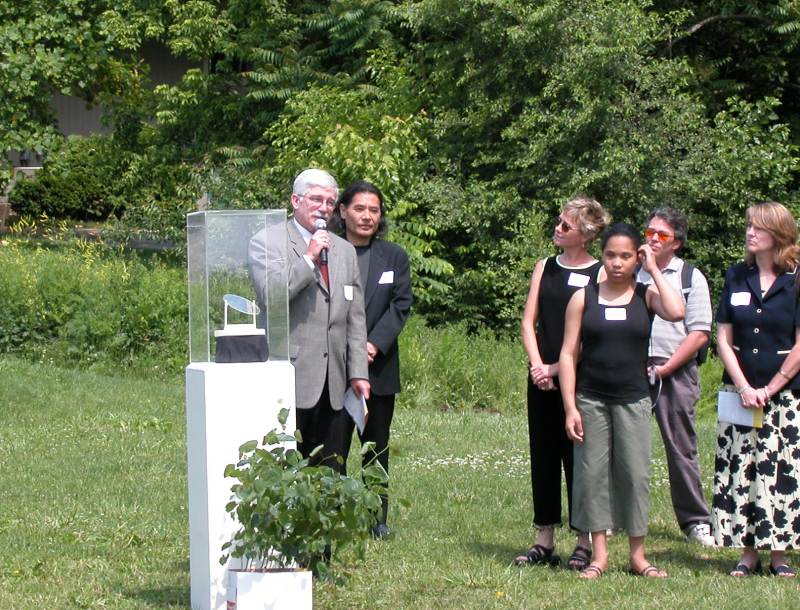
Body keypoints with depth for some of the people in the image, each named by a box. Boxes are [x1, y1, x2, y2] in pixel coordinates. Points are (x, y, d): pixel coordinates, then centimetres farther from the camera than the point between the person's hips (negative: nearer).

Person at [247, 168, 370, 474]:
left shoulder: (345, 250, 18)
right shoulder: (266, 242, 0)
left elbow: (356, 318, 17)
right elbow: (270, 297, -15)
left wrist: (358, 373, 10)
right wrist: (309, 259, -15)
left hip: (335, 385, 6)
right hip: (290, 380, -5)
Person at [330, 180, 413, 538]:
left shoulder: (394, 257, 7)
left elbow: (401, 305, 0)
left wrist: (374, 344, -13)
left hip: (378, 367, 3)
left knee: (377, 445, 11)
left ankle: (377, 518, 19)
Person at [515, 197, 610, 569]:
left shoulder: (600, 275, -3)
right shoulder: (545, 268, 11)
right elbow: (528, 322, 9)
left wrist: (556, 368, -9)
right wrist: (537, 365, -6)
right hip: (542, 380, 5)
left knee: (578, 458, -2)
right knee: (543, 458, 7)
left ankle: (585, 543, 5)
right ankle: (544, 542, 14)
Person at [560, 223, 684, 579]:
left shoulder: (646, 295, 4)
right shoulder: (583, 298, 4)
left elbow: (676, 312, -19)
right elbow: (568, 353, 2)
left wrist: (654, 270, -8)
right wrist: (570, 407, -6)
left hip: (633, 400, 0)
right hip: (590, 399, 0)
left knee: (635, 473, 0)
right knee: (592, 473, 0)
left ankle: (637, 554, 9)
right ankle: (599, 554, 8)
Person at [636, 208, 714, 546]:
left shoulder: (691, 277, 4)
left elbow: (699, 333, -2)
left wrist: (663, 369, -8)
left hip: (675, 373, -2)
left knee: (681, 449, 1)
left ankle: (696, 521, 8)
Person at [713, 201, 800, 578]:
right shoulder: (736, 278, 6)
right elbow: (723, 338, 5)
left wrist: (769, 390, -8)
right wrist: (744, 387, -5)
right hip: (740, 394, 3)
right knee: (739, 471, 0)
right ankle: (748, 553, 6)